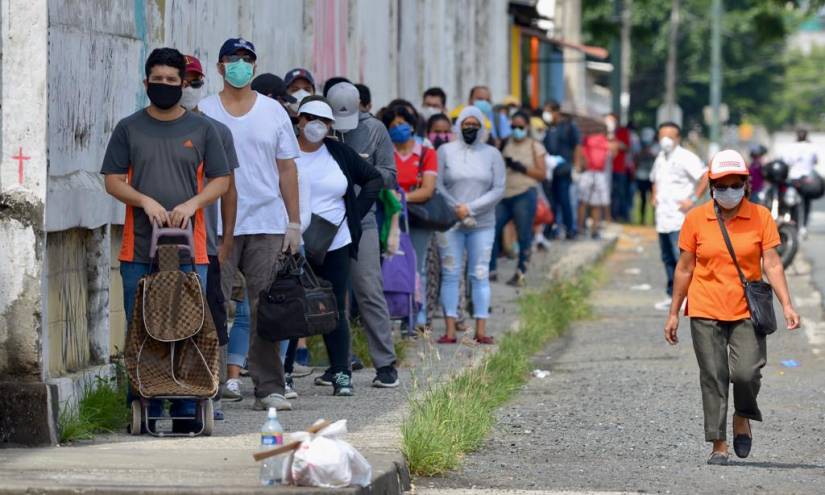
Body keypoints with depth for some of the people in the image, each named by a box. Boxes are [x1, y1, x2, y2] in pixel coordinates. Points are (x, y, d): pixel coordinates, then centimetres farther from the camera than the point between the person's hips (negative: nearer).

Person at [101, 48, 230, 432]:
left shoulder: (201, 129, 10)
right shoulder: (129, 129, 9)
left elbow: (220, 181, 10)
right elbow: (113, 180, 6)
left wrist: (192, 203, -8)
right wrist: (146, 201, -11)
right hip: (139, 251, 0)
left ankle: (186, 409, 2)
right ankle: (146, 409, 5)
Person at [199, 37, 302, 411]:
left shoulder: (273, 111, 10)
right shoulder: (203, 113, 5)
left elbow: (287, 169, 11)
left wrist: (294, 222, 6)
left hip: (267, 223, 2)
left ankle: (269, 388, 7)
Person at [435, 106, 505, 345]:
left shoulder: (492, 154, 8)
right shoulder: (445, 151, 5)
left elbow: (498, 189, 1)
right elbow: (437, 186, 0)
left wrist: (470, 208, -10)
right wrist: (456, 209, -11)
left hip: (482, 224, 1)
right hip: (450, 223, -1)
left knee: (480, 275, 0)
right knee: (450, 274, -3)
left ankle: (481, 330, 0)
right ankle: (450, 330, -3)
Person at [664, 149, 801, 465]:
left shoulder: (760, 217, 1)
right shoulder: (696, 219, 2)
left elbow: (772, 264, -2)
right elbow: (685, 268, 8)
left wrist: (787, 305, -13)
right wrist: (674, 313, 8)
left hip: (747, 311, -1)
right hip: (706, 311, 1)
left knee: (747, 373, -14)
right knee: (713, 377, -2)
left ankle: (743, 419, 16)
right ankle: (719, 445, 6)